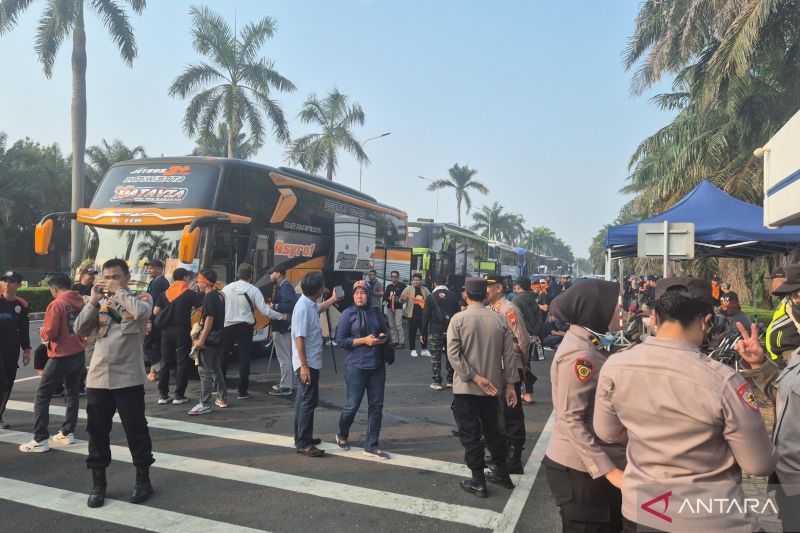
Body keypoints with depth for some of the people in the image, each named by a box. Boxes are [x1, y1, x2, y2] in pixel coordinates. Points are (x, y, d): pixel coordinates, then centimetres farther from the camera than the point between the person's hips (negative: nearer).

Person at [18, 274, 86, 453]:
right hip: (79, 354, 7)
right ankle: (68, 433, 23)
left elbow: (49, 333, -16)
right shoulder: (81, 302, 4)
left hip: (61, 356, -7)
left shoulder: (56, 304, -14)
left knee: (42, 395, 3)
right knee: (72, 393, 18)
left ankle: (40, 440, 2)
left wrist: (42, 332, 4)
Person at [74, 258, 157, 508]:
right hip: (98, 378, 4)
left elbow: (142, 311, -23)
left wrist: (119, 291, -11)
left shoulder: (141, 298, 0)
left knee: (136, 431, 6)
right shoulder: (100, 303, 12)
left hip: (129, 378, -4)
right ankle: (98, 483, 26)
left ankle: (143, 480, 21)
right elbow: (80, 329, 3)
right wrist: (94, 301, -5)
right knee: (97, 432, 11)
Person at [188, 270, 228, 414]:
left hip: (209, 338, -10)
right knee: (216, 369, 17)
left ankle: (205, 404, -5)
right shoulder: (219, 295, 13)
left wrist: (202, 340, -22)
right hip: (218, 337, 10)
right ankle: (222, 398, 25)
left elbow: (210, 319, -21)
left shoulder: (210, 297, -15)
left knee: (205, 371, -7)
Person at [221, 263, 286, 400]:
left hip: (228, 327, 2)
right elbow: (264, 310, -10)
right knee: (244, 359, 3)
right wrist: (282, 316, -1)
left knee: (222, 357, 16)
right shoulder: (253, 290, -7)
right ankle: (242, 392, 6)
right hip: (245, 327, -2)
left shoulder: (227, 288, 0)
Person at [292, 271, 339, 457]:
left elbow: (320, 308, 34)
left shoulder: (311, 304, 6)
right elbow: (299, 339, -24)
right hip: (308, 364, -10)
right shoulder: (303, 307, -22)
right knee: (309, 401, -6)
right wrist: (304, 366, -25)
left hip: (311, 362, 10)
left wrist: (333, 299, 43)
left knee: (304, 400, 17)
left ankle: (302, 438, 28)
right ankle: (303, 444, 0)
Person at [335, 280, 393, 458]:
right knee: (353, 405, 3)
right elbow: (340, 341, -9)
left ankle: (371, 446, 18)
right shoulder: (348, 314, -5)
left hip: (377, 366, 4)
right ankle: (342, 435, 33)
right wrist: (364, 340, -17)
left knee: (376, 405, 6)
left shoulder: (376, 312, 5)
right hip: (356, 367, -4)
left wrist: (384, 338, -7)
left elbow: (386, 332, 17)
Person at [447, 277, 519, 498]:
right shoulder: (500, 319, -3)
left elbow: (453, 354, -17)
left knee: (471, 434, 7)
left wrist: (475, 377, -15)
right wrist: (510, 384, 4)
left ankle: (478, 482, 15)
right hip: (493, 386, 4)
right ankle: (502, 474, 32)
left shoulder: (458, 319, -11)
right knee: (493, 430, 20)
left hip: (466, 387, -4)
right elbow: (509, 355, -2)